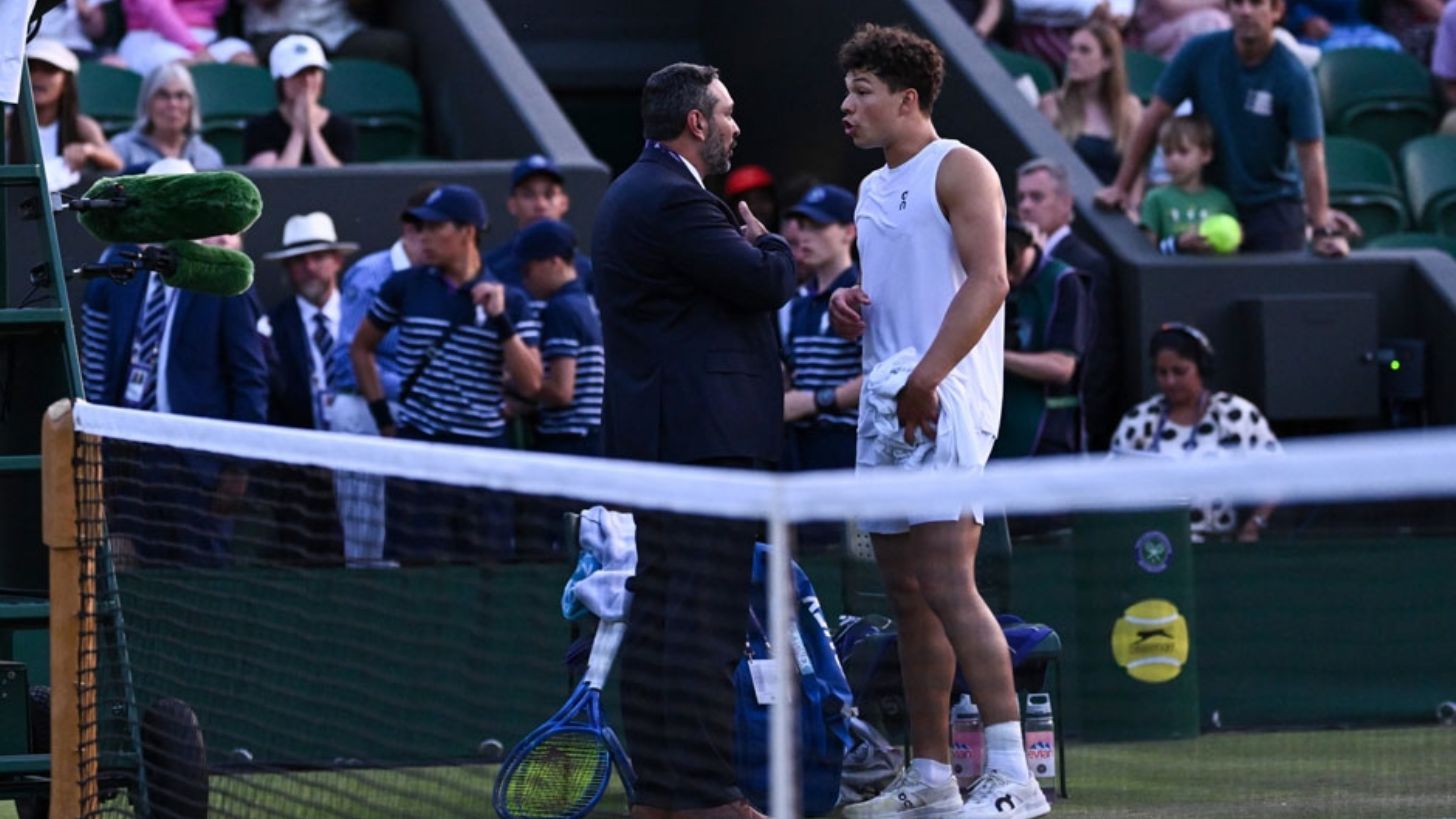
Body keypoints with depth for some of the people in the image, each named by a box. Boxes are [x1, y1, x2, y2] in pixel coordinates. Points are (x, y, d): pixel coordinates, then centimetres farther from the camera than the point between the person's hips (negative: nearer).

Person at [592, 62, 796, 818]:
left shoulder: (634, 193, 18)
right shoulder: (674, 200, -16)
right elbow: (768, 283, -16)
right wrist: (766, 240, 4)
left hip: (657, 436, 11)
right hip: (707, 436, -11)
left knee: (658, 611, 12)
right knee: (706, 621, -10)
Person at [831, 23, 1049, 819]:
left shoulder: (958, 169, -5)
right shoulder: (872, 189, 21)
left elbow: (988, 281, -16)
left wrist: (925, 380, -23)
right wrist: (847, 305, 5)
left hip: (942, 408, -9)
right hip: (886, 411, 9)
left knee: (947, 588, -16)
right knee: (908, 598, 8)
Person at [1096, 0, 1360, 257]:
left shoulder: (1294, 77, -16)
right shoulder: (1199, 53, -9)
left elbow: (1311, 157, -18)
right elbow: (1153, 119, -3)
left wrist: (1322, 229, -25)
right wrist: (1122, 187, -2)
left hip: (1273, 204, -2)